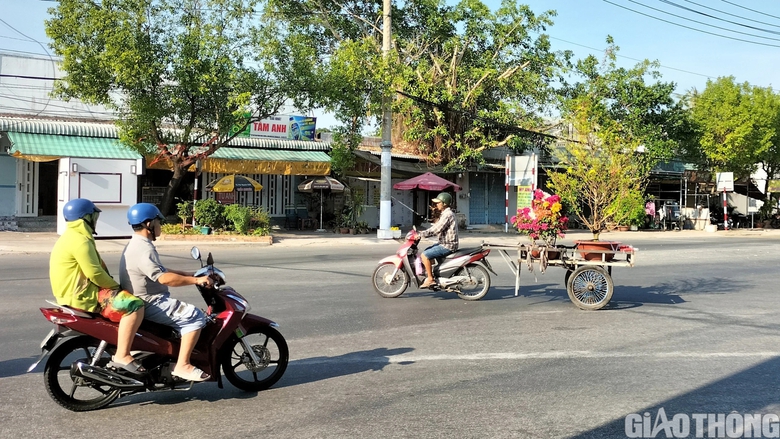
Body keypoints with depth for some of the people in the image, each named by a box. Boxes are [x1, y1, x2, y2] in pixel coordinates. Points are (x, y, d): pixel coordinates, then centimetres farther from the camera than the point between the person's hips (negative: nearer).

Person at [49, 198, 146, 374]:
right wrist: (116, 286, -7)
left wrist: (113, 284, 12)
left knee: (129, 301, 25)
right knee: (134, 305, -23)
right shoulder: (80, 241, -16)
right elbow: (95, 273, -22)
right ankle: (122, 356, -23)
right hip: (82, 296, -12)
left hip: (76, 292, 12)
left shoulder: (72, 237, 19)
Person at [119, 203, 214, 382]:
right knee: (195, 316, -17)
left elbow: (161, 271, 21)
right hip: (149, 304, -11)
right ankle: (182, 365, -17)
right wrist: (196, 280, -25)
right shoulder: (144, 249, -20)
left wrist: (190, 274, 13)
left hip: (144, 302, 11)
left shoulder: (136, 245, 16)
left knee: (187, 313, 23)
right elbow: (164, 278, -30)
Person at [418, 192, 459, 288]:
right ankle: (429, 275, 21)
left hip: (448, 246, -11)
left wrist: (421, 234, -23)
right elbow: (436, 229, 17)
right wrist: (422, 233, 6)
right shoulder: (444, 214, 16)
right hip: (444, 243, 11)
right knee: (425, 252, 17)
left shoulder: (447, 214, -18)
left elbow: (436, 229, -25)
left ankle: (430, 279, -11)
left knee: (424, 255, -16)